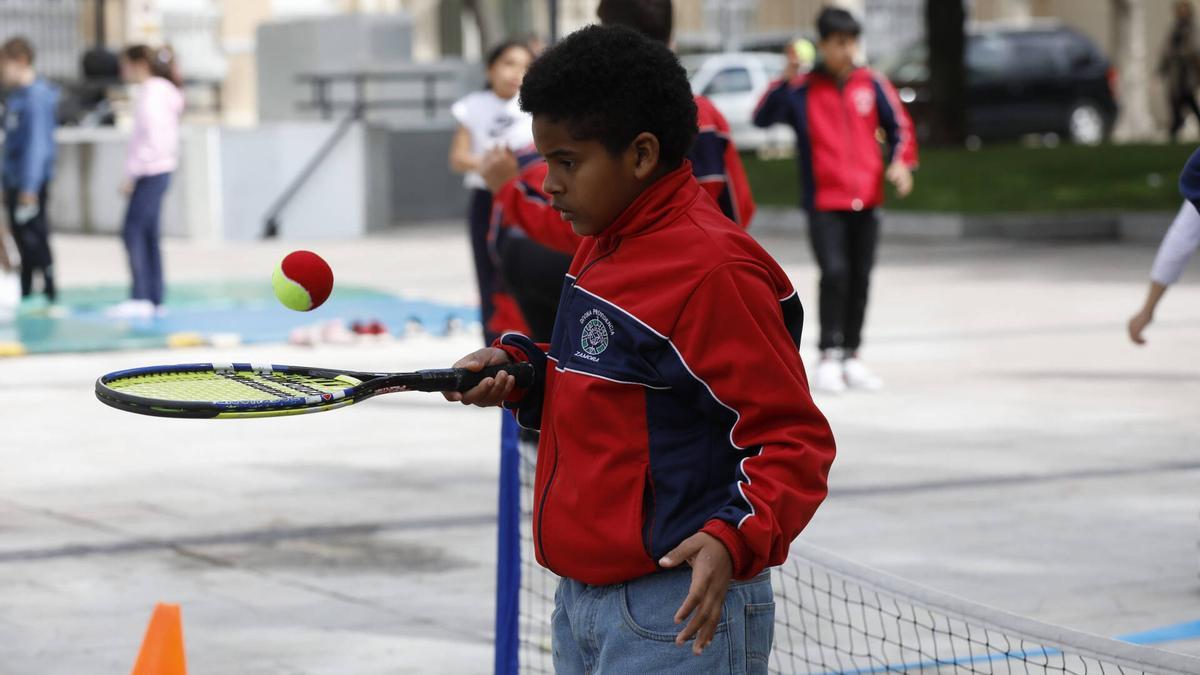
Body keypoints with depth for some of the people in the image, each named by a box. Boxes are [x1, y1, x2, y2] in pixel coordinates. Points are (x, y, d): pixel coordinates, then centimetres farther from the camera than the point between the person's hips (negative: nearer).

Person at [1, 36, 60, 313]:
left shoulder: (36, 96, -15)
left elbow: (36, 144, -19)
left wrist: (29, 187, -21)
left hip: (31, 181, -9)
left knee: (34, 238, -8)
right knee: (23, 240, 12)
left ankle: (51, 297, -4)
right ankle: (25, 296, 18)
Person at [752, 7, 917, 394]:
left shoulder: (872, 85, 4)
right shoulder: (802, 90, -3)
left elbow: (899, 126, 9)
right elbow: (763, 117, -15)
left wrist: (900, 160, -8)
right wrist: (787, 79, -25)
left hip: (866, 201, 3)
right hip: (824, 202, -3)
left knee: (860, 278, 8)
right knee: (834, 272, -16)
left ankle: (851, 357, 19)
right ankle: (829, 358, -8)